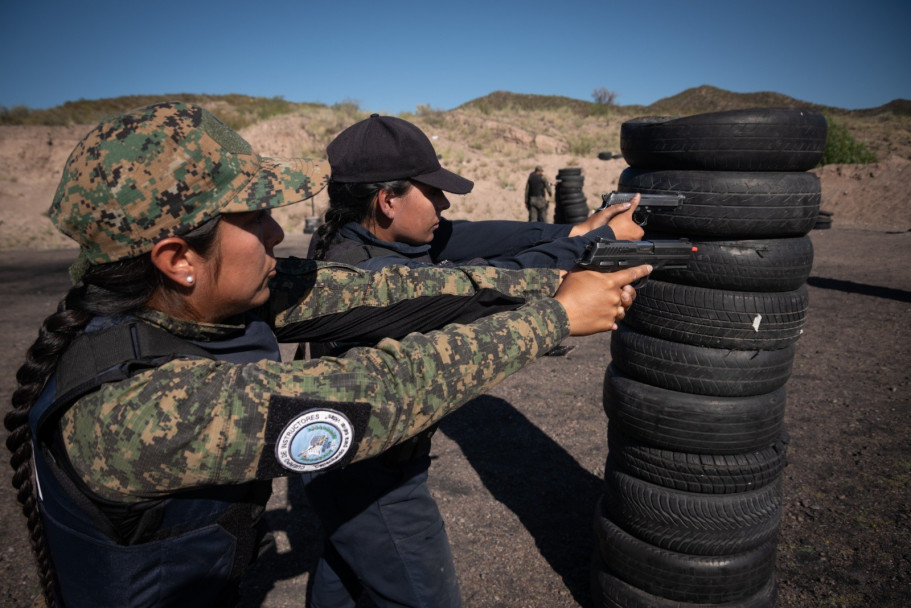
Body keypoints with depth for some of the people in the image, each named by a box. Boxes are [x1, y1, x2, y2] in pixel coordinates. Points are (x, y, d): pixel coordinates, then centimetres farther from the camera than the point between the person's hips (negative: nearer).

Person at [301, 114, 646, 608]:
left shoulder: (351, 237, -6)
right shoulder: (373, 274, -33)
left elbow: (471, 237, -10)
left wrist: (576, 229, -14)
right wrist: (603, 238, -19)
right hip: (373, 484, -9)